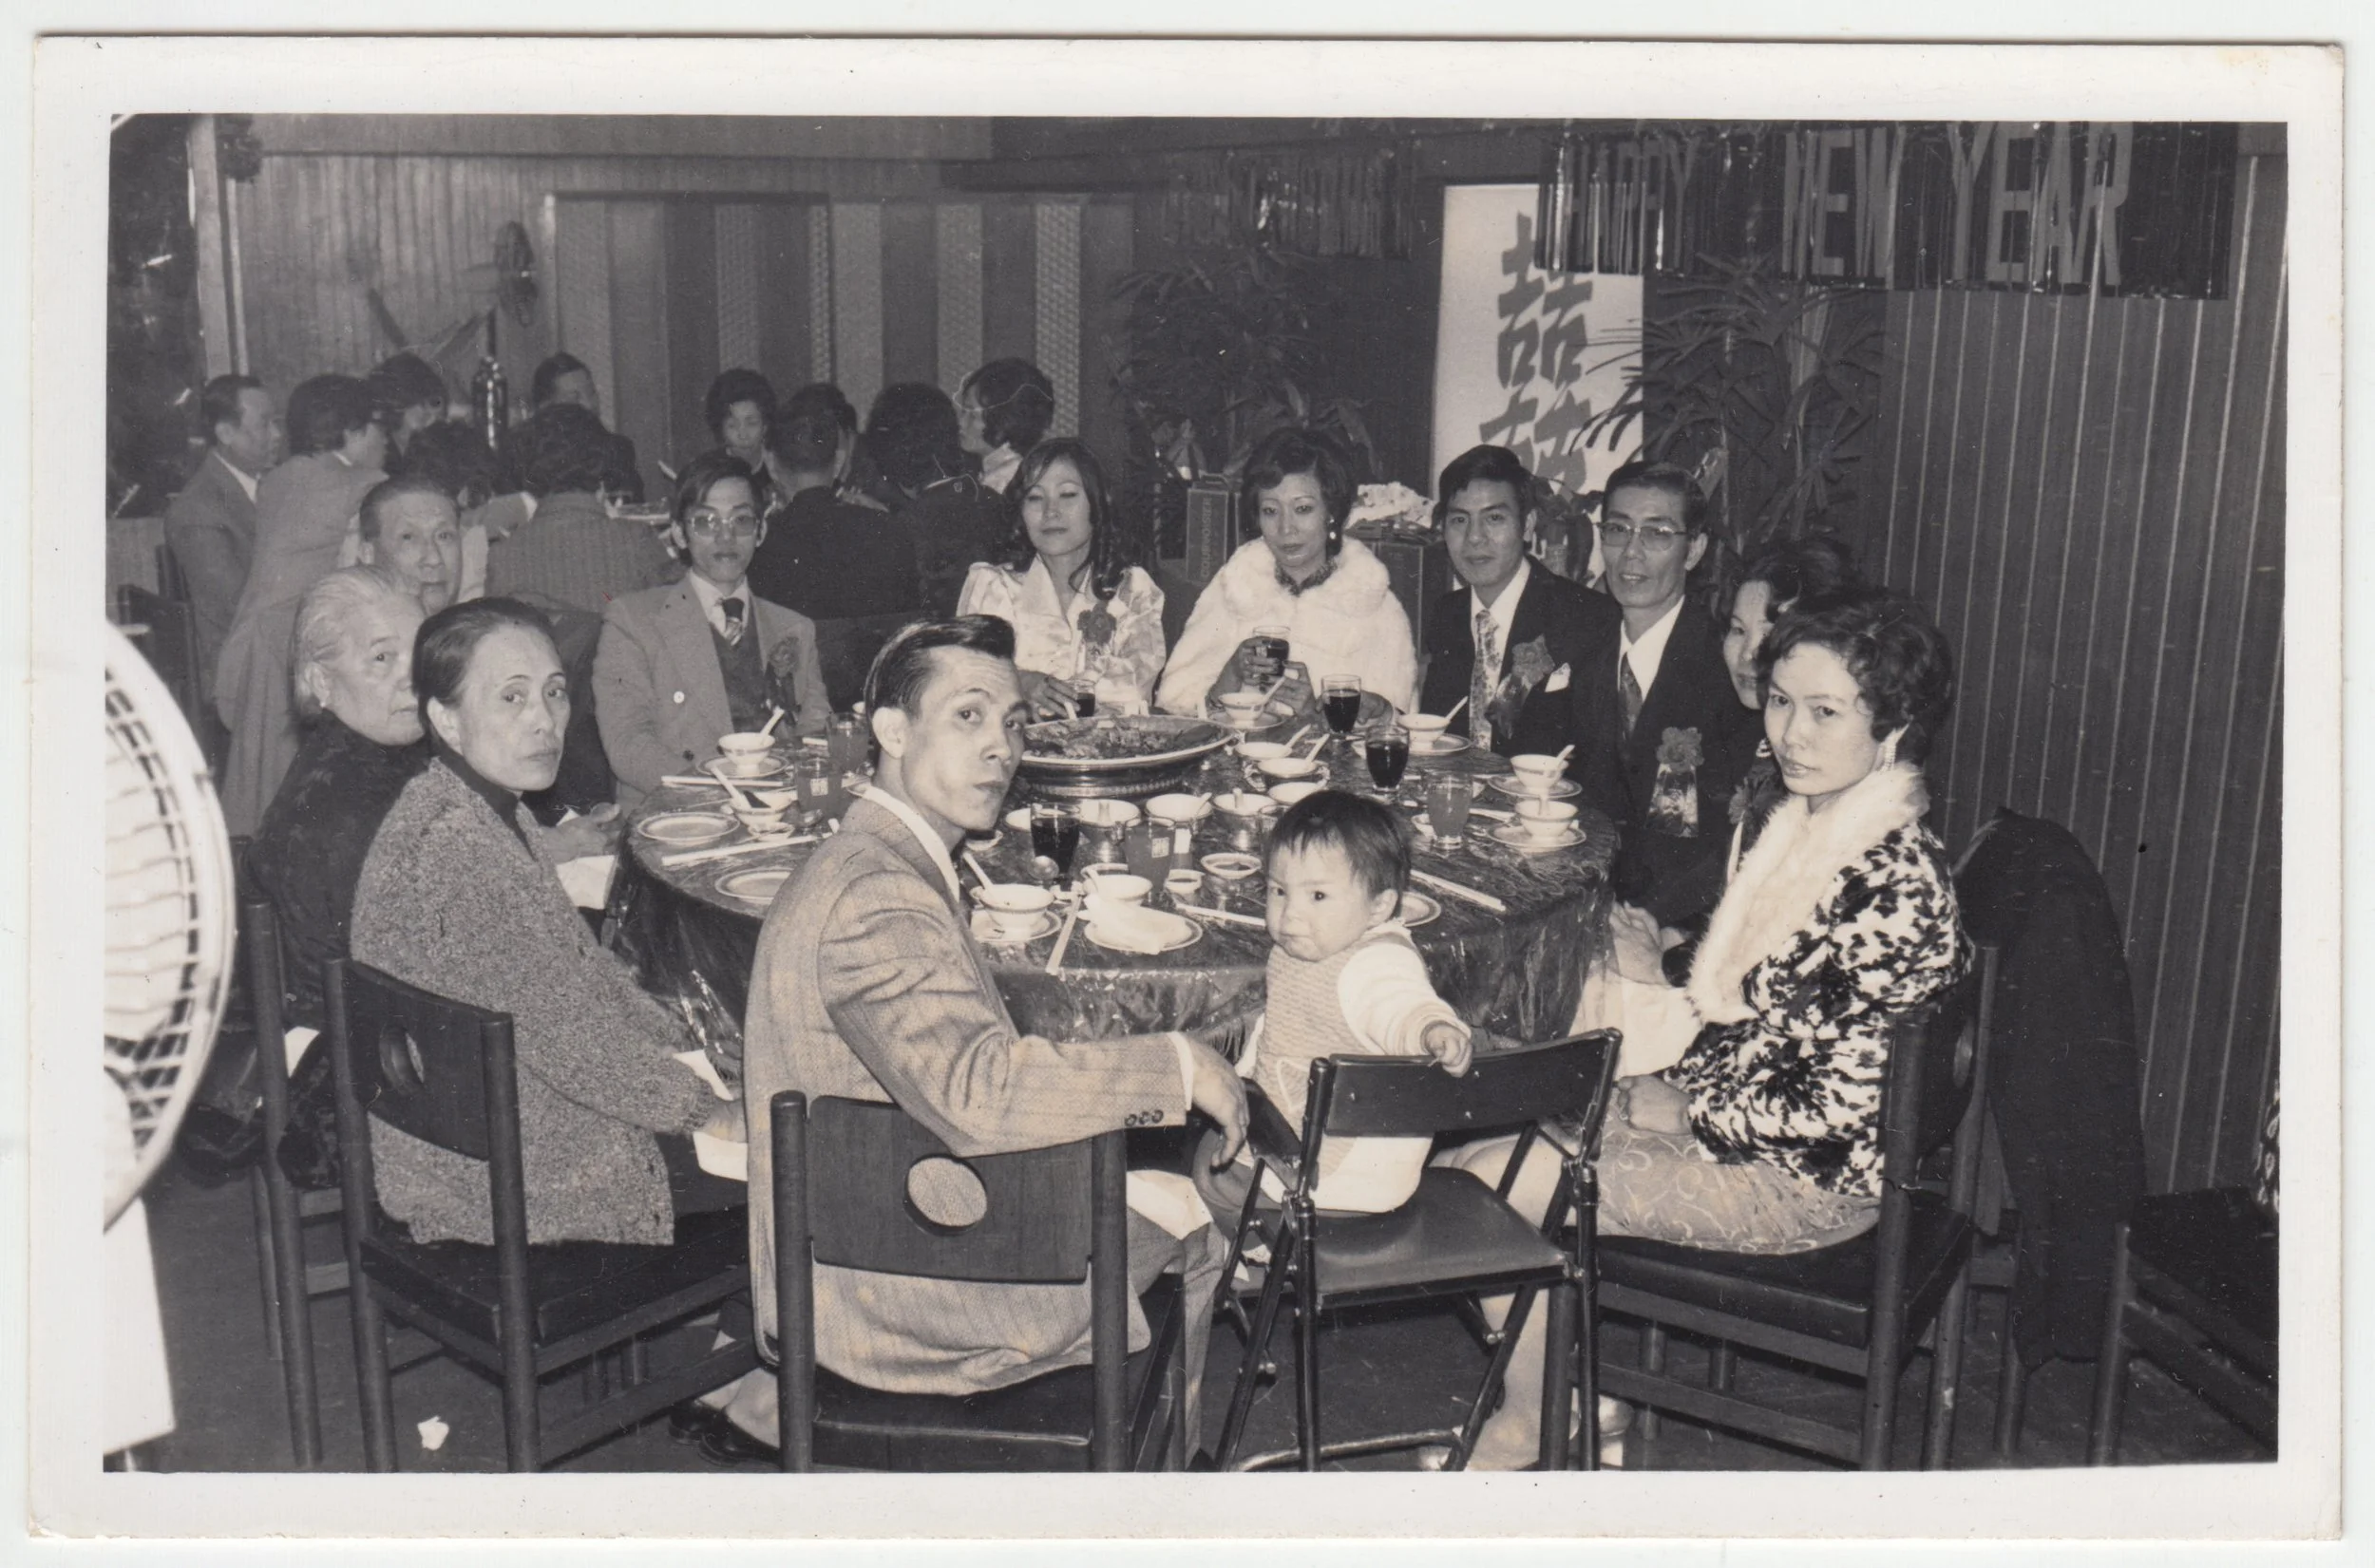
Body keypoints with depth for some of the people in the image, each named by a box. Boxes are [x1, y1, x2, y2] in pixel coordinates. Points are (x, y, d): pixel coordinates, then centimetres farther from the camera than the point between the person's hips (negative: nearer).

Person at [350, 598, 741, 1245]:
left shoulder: (495, 811, 5)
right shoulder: (453, 846, -27)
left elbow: (586, 968, 13)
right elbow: (567, 1037, -25)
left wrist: (683, 1049, 7)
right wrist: (709, 1111, -15)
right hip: (499, 1181, -9)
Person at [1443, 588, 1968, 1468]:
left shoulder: (1898, 885, -24)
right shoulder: (1801, 830, 4)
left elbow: (1842, 1109, -22)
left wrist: (1683, 1108, -12)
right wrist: (1658, 1081, 1)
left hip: (1807, 1183, -9)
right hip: (1724, 1117, 9)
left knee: (1492, 1188, -13)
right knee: (1473, 1153, 1)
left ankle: (1538, 1428, 12)